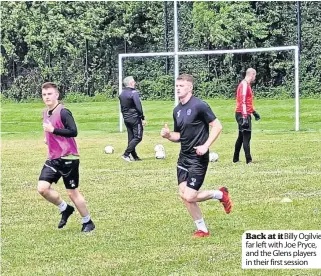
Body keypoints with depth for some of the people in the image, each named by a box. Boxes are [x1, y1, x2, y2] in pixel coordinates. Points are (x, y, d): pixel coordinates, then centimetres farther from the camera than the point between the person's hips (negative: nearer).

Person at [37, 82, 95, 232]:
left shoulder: (63, 112, -15)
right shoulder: (45, 113, 11)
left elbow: (73, 132, -24)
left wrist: (52, 130, -27)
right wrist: (48, 138, 10)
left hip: (68, 157, -7)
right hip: (53, 158, 7)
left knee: (72, 192, 1)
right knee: (43, 188, -7)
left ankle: (87, 222, 18)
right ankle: (65, 209, 16)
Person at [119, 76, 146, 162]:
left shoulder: (122, 94, 11)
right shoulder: (133, 93, -15)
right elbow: (138, 106, -18)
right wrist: (142, 118, -14)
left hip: (126, 119, 9)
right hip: (135, 118, -9)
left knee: (131, 138, 12)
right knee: (138, 137, -4)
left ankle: (135, 156, 14)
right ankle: (126, 154, -12)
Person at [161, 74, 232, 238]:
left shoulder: (199, 106, -14)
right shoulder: (177, 110, 10)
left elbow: (217, 126, -13)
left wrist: (205, 146, -20)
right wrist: (168, 135, -3)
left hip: (198, 158, -8)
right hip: (183, 157, 8)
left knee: (189, 197, -12)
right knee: (183, 194, 1)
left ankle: (220, 194, 14)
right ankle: (202, 229, 16)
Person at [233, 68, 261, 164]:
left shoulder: (246, 85, 16)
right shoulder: (244, 85, -15)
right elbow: (243, 102, -21)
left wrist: (254, 112, 27)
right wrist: (244, 117, -25)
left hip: (243, 114, 10)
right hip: (243, 114, -10)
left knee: (241, 137, 16)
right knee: (246, 137, -9)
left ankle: (236, 159, 22)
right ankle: (248, 160, -10)